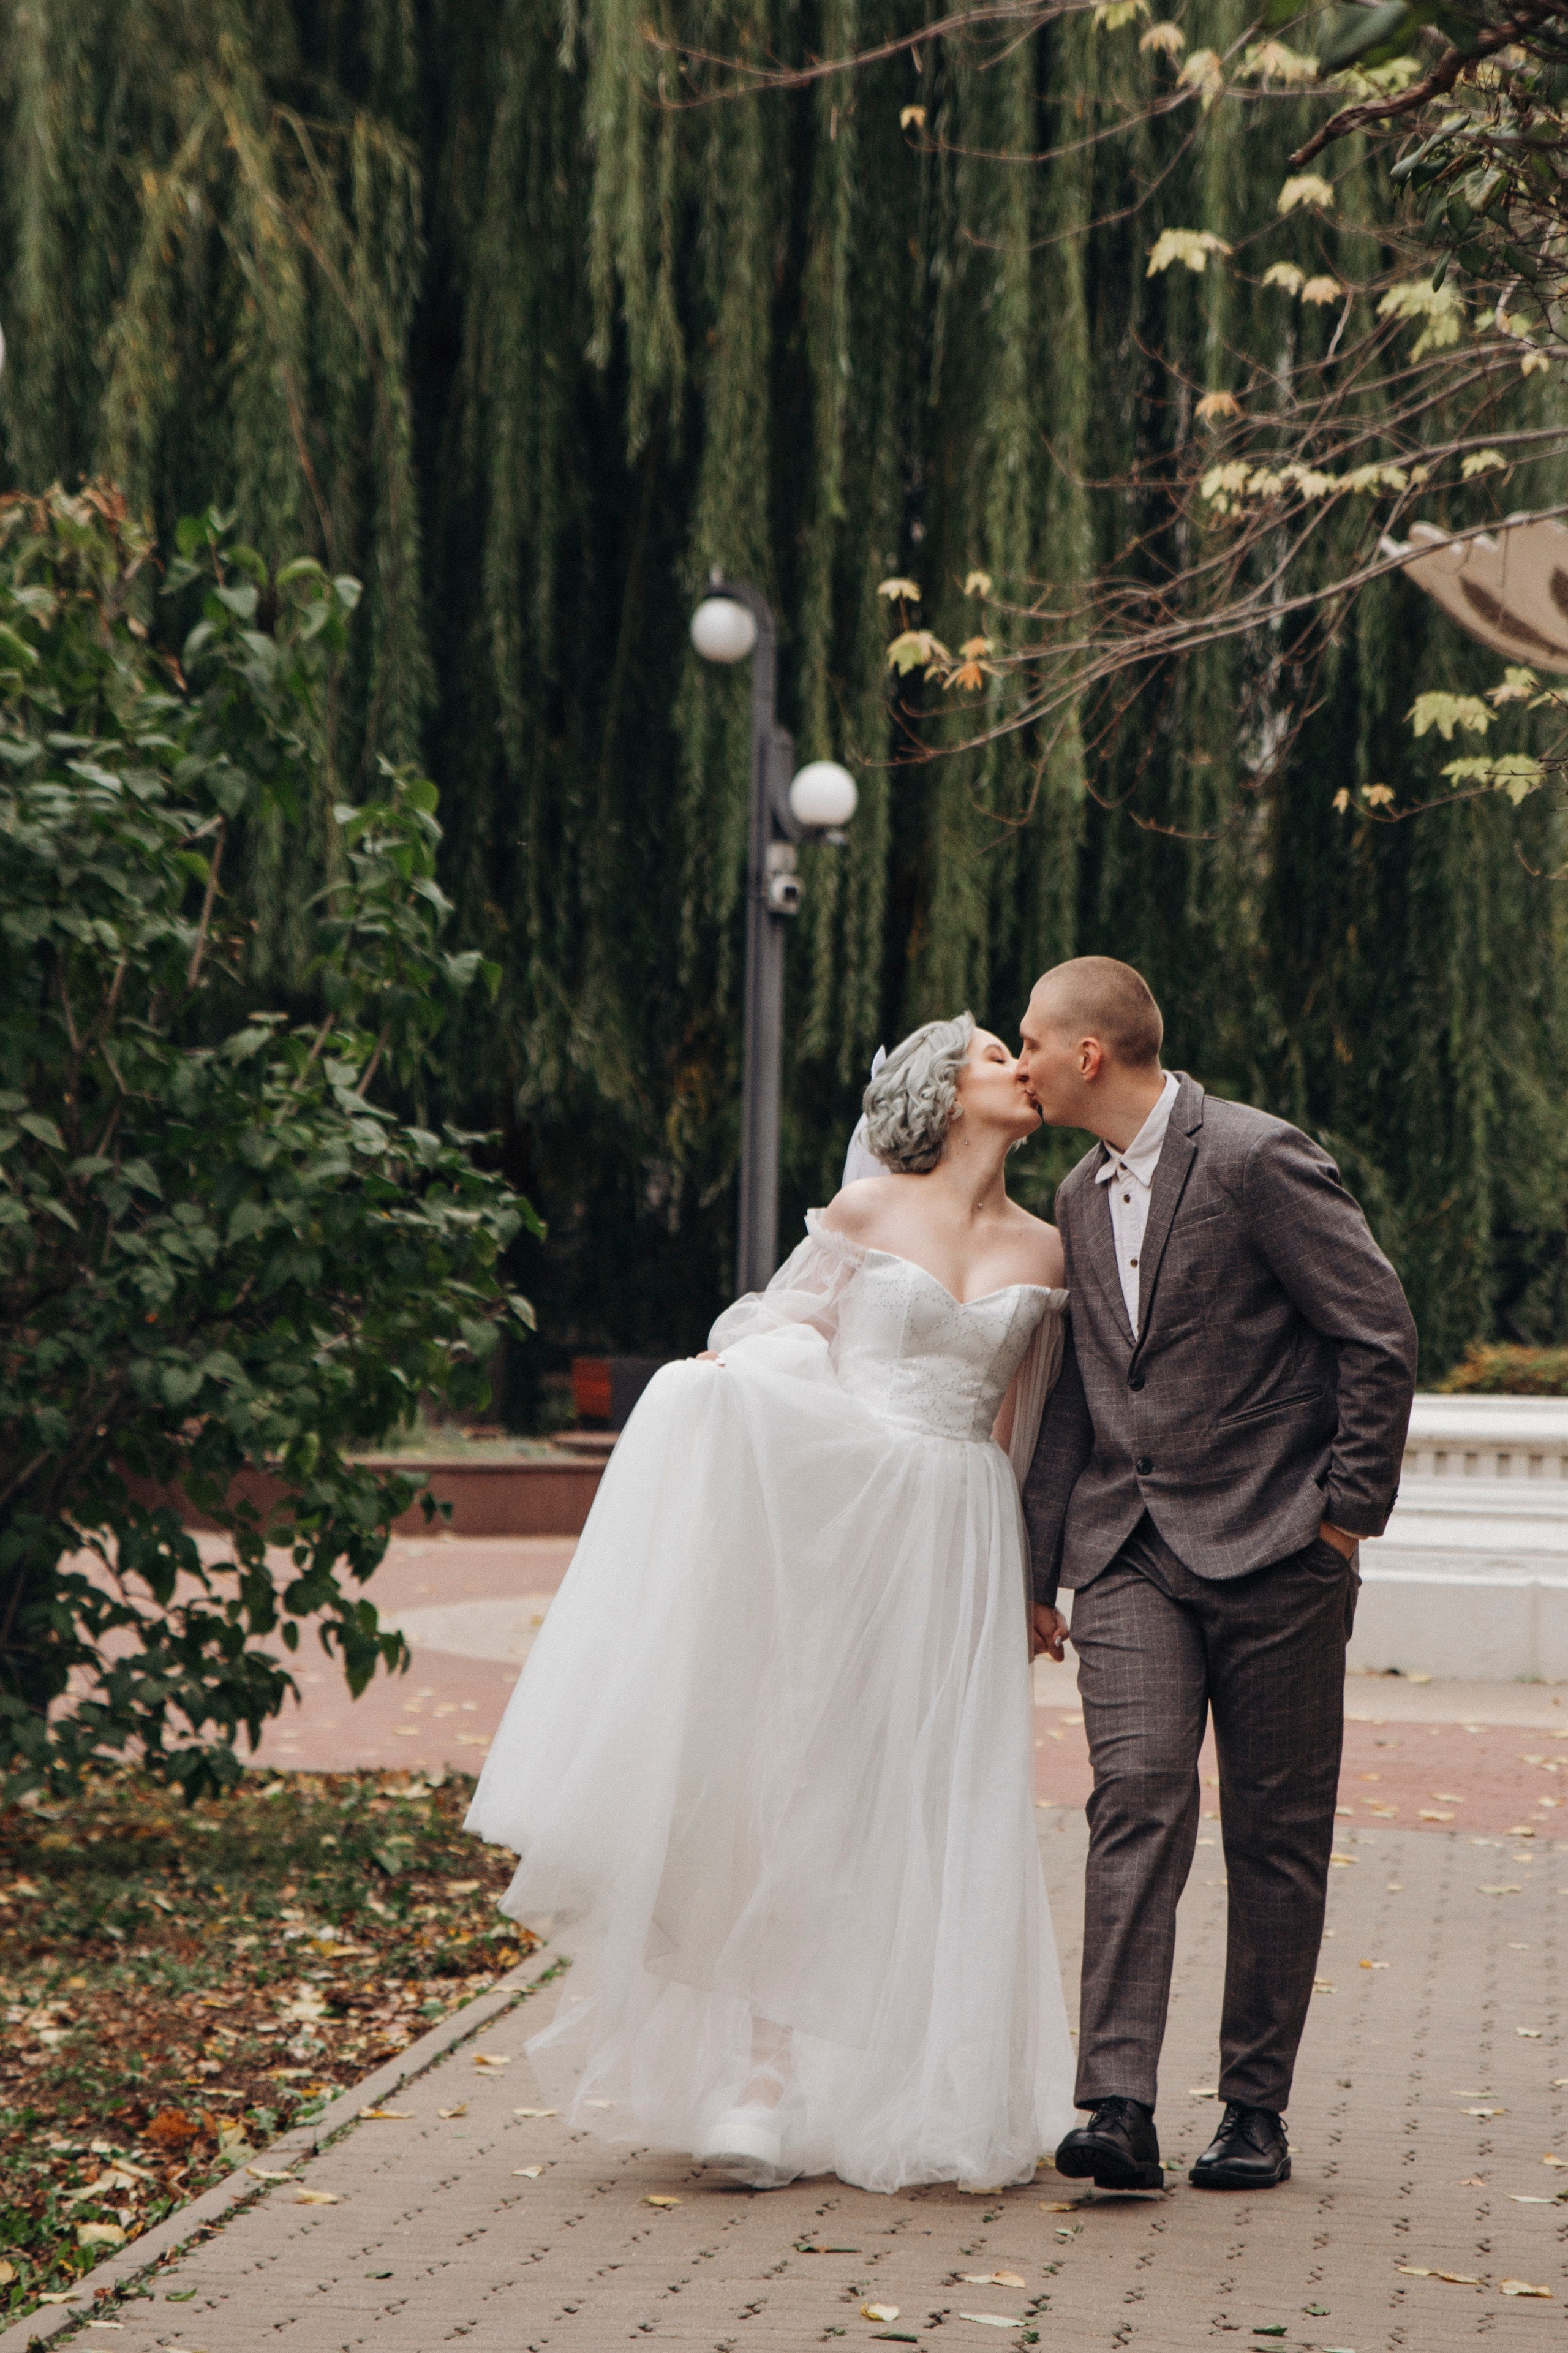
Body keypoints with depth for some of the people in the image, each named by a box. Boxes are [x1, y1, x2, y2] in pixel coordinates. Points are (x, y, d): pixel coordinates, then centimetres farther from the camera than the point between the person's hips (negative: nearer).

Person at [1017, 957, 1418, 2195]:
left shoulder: (1257, 1159, -10)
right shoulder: (1082, 1197, 14)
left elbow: (1382, 1335, -10)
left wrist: (1347, 1510, -9)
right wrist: (1037, 1569, 21)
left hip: (1272, 1550, -5)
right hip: (1131, 1549, 5)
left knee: (1278, 1834, 2)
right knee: (1138, 1798, -11)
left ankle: (1256, 2109, 12)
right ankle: (1119, 2106, -18)